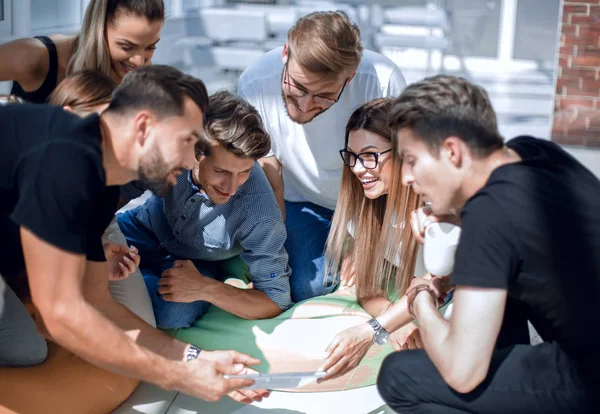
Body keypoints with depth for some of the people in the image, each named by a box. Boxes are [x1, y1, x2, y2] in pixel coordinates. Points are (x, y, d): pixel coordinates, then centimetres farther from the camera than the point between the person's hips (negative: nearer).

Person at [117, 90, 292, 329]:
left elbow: (276, 302, -24)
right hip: (148, 226, 2)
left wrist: (205, 289, -38)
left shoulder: (261, 216, -35)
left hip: (195, 265, -1)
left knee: (172, 314, -34)